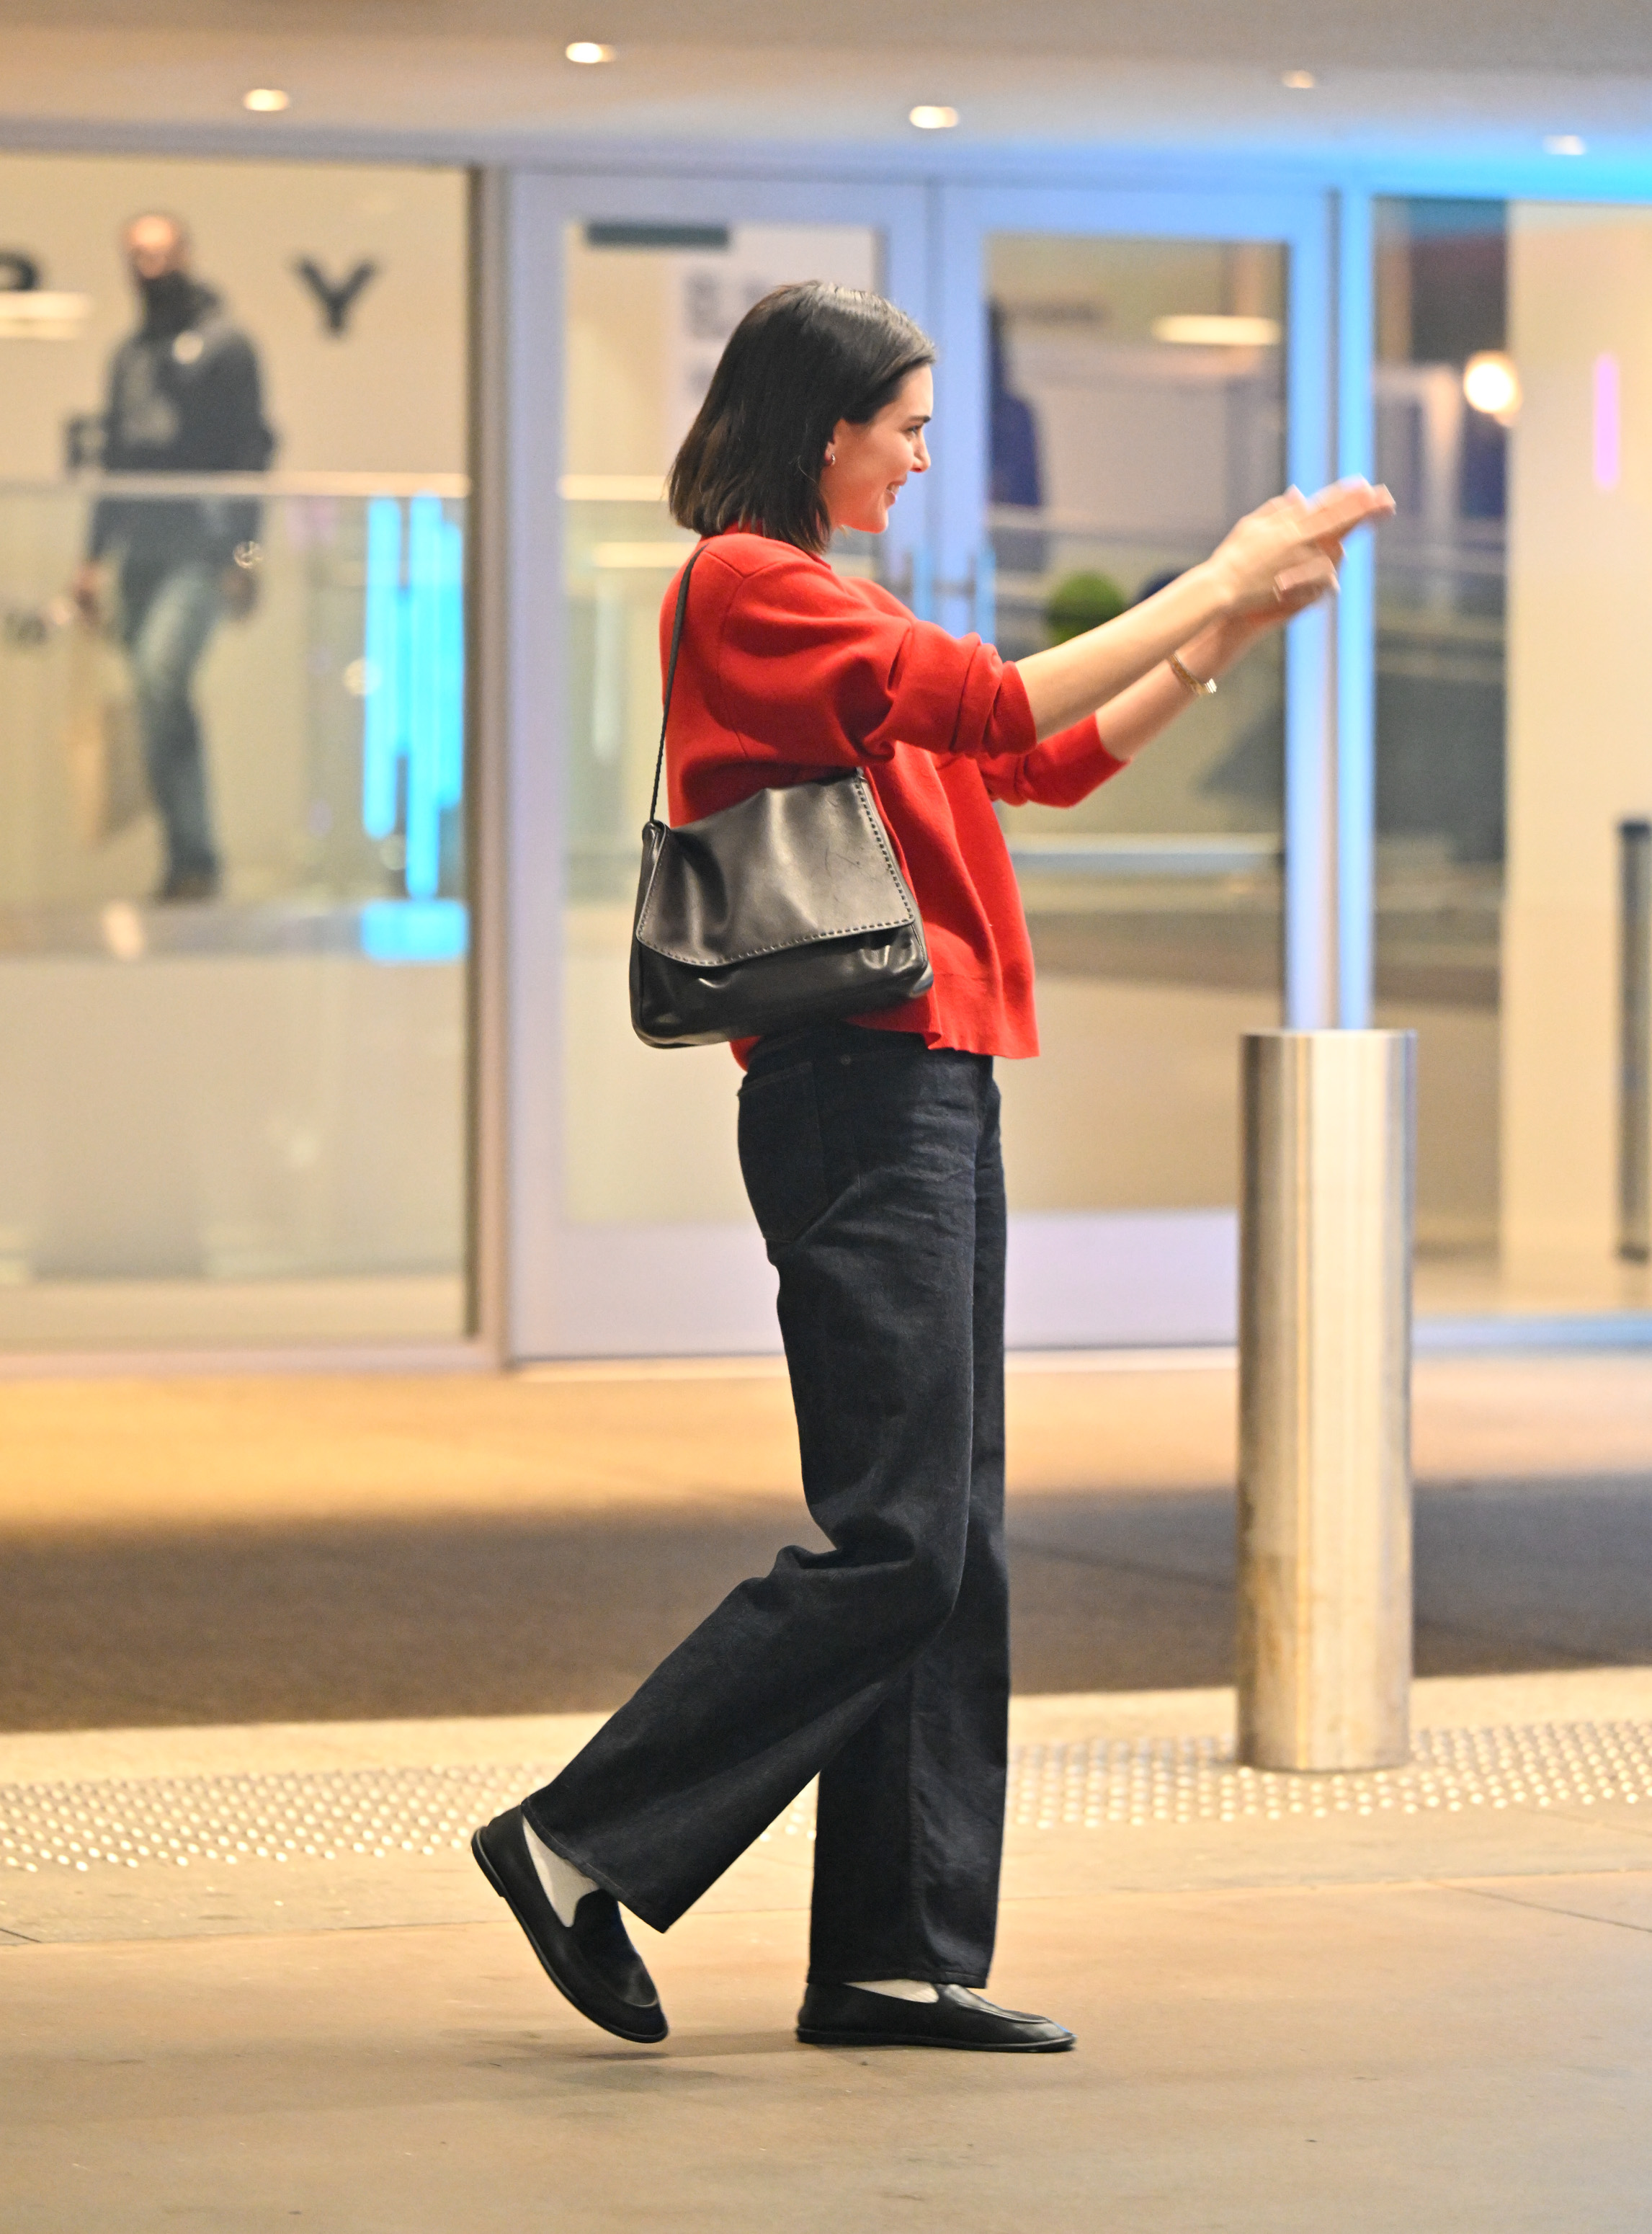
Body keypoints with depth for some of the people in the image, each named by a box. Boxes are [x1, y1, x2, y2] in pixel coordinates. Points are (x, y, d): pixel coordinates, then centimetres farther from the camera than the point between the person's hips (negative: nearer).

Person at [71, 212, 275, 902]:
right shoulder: (129, 355, 20)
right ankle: (189, 861, 8)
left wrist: (243, 555, -13)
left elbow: (251, 451, -5)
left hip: (199, 552, -7)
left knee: (160, 671, -23)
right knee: (161, 706, 4)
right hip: (139, 553, 7)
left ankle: (192, 857, -23)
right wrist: (93, 555, 17)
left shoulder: (223, 344, 1)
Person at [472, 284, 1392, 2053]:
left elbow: (1049, 763, 24)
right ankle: (582, 1845, -6)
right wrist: (1213, 589, -9)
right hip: (857, 1096, -10)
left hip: (931, 1097, 10)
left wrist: (1224, 631, 15)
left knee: (951, 1549, 7)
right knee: (893, 1543, -12)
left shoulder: (824, 607, 21)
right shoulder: (746, 590, -8)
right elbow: (997, 705, -16)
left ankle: (898, 1958, 9)